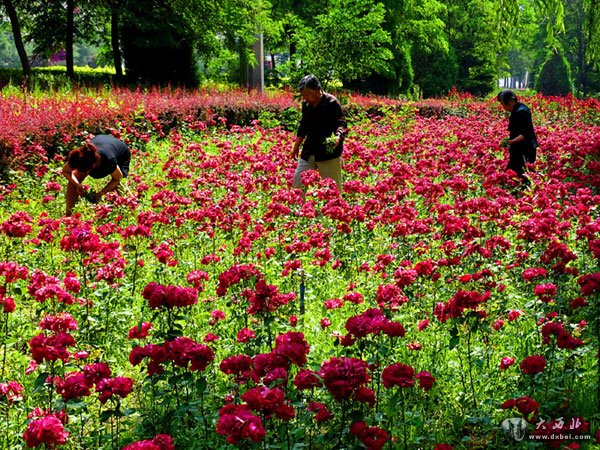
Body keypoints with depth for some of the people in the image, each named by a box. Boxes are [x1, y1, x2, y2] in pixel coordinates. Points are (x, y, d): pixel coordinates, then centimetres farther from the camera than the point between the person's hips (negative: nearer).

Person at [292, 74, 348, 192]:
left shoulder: (332, 103, -12)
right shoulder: (306, 104, 9)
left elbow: (341, 124, -17)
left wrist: (338, 136, -38)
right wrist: (296, 146, 23)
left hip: (329, 152, -7)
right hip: (309, 151, 7)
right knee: (298, 178, 6)